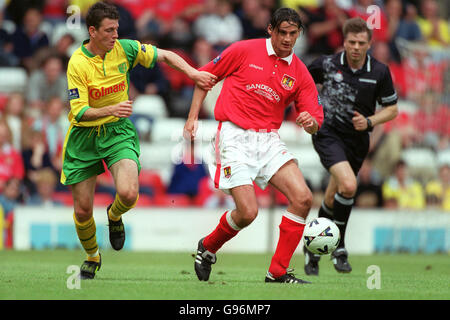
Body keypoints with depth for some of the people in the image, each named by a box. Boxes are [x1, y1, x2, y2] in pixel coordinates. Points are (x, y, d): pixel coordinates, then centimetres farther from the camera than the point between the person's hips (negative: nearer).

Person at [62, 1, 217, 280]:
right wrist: (112, 109, -35)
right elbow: (80, 112, -20)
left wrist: (193, 73, -4)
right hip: (85, 136, -2)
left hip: (118, 131, 2)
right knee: (83, 210, 3)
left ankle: (114, 216, 15)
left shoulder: (124, 49, -7)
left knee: (129, 194, -23)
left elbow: (165, 56, 7)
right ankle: (92, 256, 33)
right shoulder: (78, 63, -17)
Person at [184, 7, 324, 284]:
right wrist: (193, 118, 1)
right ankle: (208, 247, 16)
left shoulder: (300, 73, 6)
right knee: (247, 212, -16)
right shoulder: (245, 51, -3)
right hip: (235, 137, -4)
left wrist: (311, 122, -19)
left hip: (269, 141, 4)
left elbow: (315, 124, 6)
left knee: (303, 198, -13)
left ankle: (278, 272, -3)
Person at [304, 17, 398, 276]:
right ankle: (339, 245, -10)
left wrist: (370, 121, -12)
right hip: (328, 133, -3)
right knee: (348, 185, -26)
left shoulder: (380, 72, -4)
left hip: (357, 139, 3)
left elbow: (392, 108, 4)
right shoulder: (327, 64, -8)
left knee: (333, 200, 13)